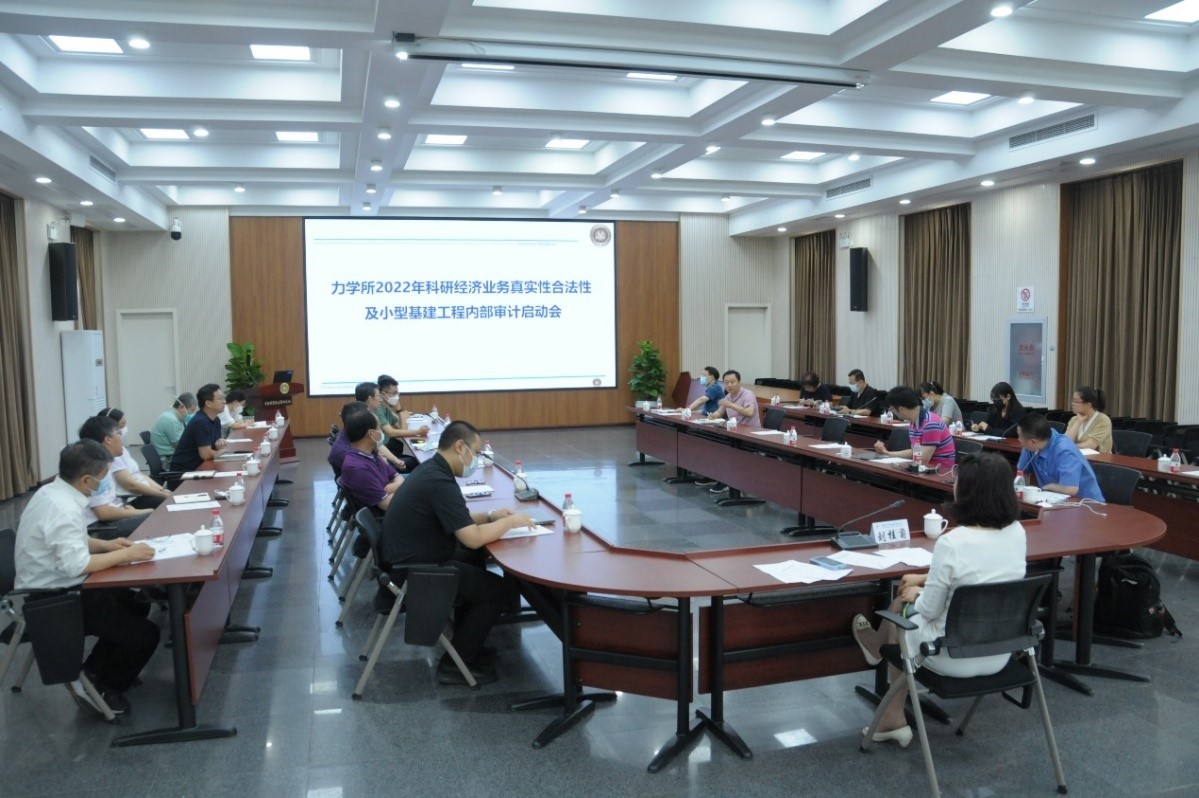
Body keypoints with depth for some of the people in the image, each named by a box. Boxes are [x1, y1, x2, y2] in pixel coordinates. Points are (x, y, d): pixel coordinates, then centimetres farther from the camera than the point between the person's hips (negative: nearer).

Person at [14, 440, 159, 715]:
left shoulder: (54, 492, 2)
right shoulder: (63, 508, -29)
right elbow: (75, 565, -34)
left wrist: (106, 545, 5)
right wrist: (125, 554, -23)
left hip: (55, 588, 10)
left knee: (137, 605, 19)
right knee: (145, 635, -9)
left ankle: (93, 672, 22)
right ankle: (102, 687, 11)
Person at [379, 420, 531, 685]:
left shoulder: (431, 470, 8)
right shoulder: (439, 482, -23)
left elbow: (458, 521, 21)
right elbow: (473, 538, -26)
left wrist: (490, 515, 9)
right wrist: (510, 521, -11)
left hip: (412, 559, 10)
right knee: (504, 590, -6)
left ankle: (465, 644, 28)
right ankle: (455, 664, 5)